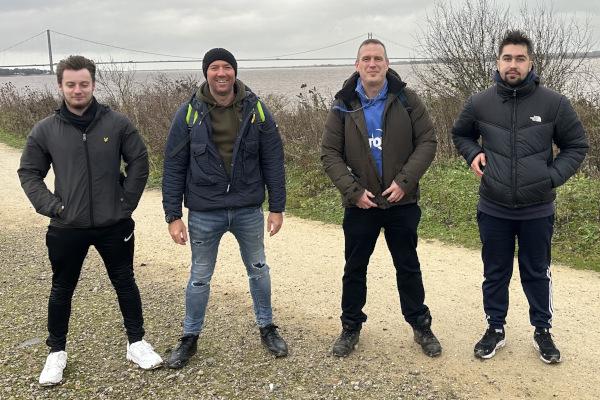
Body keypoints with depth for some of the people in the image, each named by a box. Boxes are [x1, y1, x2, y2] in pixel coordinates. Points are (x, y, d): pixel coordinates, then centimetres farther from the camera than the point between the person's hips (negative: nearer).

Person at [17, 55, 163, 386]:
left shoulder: (117, 123, -5)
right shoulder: (45, 130, -3)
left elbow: (139, 161, 2)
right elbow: (29, 172, 4)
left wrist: (128, 201, -4)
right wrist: (50, 206, -7)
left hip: (114, 225, 0)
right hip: (66, 228, 1)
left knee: (125, 283, 12)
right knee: (62, 290, 13)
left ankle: (136, 343, 29)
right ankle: (56, 353, 31)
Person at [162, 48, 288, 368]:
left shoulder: (256, 110, -4)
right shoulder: (189, 113, -6)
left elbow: (273, 161, 0)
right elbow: (174, 167, -4)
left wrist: (277, 206, -1)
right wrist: (173, 215, -6)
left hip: (248, 209, 1)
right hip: (204, 212, -1)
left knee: (258, 270, 16)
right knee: (199, 277, 12)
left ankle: (266, 327, 36)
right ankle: (190, 337, 30)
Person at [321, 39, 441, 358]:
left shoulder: (406, 100, -2)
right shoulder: (343, 106, -1)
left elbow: (427, 141, -3)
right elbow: (330, 154, -2)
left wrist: (405, 181, -15)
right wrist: (353, 190, -14)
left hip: (402, 202, 0)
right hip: (360, 203, 1)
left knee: (408, 268, 12)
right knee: (354, 268, 12)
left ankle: (421, 327, 27)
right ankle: (351, 328, 28)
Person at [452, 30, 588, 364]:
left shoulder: (554, 103, -8)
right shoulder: (480, 103, -3)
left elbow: (577, 146, 2)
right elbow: (461, 135, 15)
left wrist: (552, 177, -9)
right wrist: (473, 154, -4)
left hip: (538, 210, -1)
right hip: (494, 210, 1)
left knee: (537, 273, 14)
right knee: (495, 273, 14)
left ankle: (543, 332, 32)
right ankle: (496, 329, 31)